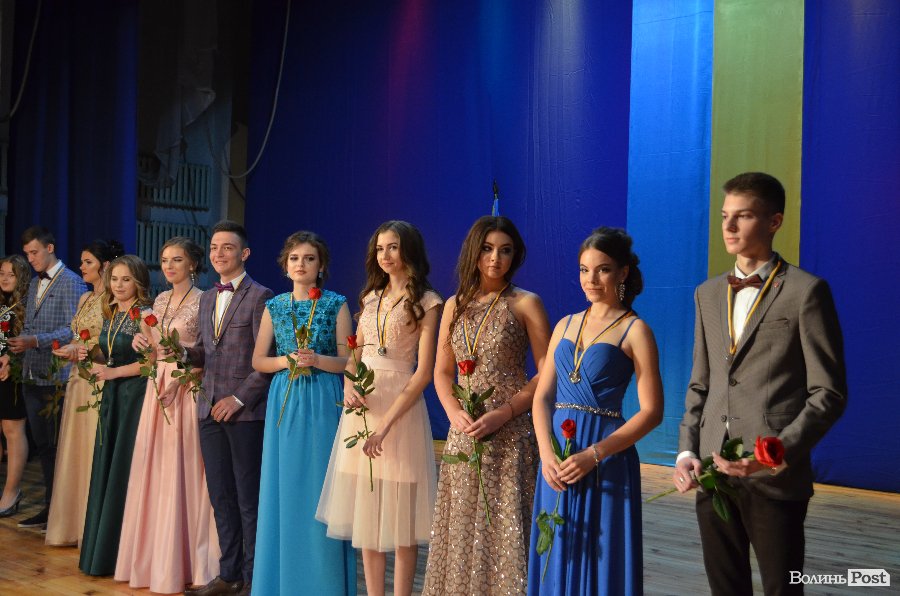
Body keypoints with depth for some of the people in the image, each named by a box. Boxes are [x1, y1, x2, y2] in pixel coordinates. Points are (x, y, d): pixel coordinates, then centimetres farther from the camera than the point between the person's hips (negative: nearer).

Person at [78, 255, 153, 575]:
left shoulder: (144, 313, -12)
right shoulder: (110, 314, 12)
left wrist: (115, 372, -16)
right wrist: (92, 354, 2)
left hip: (136, 395, -8)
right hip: (112, 396, 8)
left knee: (126, 471, -2)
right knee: (106, 469, 11)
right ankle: (104, 548, 23)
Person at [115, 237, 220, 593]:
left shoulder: (203, 301, -7)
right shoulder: (160, 300, 13)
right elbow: (155, 354, 17)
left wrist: (180, 379, -19)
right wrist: (143, 343, -3)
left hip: (187, 391, -7)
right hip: (158, 387, 7)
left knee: (181, 471, -2)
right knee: (153, 471, 9)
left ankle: (180, 561, 10)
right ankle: (153, 557, 20)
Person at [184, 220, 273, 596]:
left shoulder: (260, 296, -8)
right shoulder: (207, 299, 15)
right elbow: (204, 352, 18)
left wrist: (240, 398, -14)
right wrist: (186, 352, -3)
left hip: (244, 411, -7)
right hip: (210, 410, 7)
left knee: (249, 498, 2)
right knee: (221, 497, 13)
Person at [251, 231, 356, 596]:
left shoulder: (336, 304, -1)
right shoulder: (274, 306, 7)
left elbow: (347, 362, -2)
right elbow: (258, 361, 8)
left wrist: (316, 360, -19)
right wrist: (286, 361, -10)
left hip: (324, 401, -3)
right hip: (284, 401, 3)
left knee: (320, 488, 1)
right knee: (284, 487, 7)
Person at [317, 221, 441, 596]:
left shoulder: (426, 302, -6)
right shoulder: (371, 297, 12)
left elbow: (424, 373, -11)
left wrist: (385, 424, -17)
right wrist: (348, 385, -5)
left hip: (401, 406, -5)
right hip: (361, 404, 6)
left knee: (399, 513, 2)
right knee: (366, 510, 10)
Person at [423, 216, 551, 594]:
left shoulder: (526, 304, -3)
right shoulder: (455, 305, 9)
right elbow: (442, 371, 11)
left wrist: (504, 413, -17)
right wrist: (454, 412, -7)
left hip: (510, 435, -4)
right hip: (463, 433, 4)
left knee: (504, 526, 0)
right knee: (462, 526, 10)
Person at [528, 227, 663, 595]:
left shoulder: (635, 330, -3)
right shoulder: (566, 325, 11)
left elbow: (652, 411, -9)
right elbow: (542, 397, 9)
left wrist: (593, 454, -18)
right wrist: (546, 453, -7)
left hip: (605, 462, -5)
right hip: (557, 459, 5)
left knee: (600, 559, 5)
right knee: (557, 557, 12)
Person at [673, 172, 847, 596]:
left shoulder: (805, 291, -5)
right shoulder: (708, 293, 12)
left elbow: (828, 393, -7)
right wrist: (686, 452, 4)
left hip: (775, 477, -5)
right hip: (712, 472, 5)